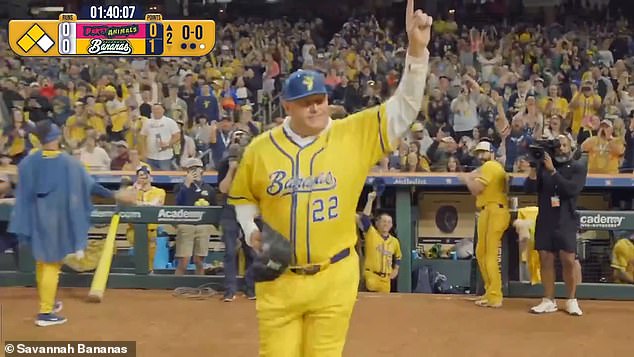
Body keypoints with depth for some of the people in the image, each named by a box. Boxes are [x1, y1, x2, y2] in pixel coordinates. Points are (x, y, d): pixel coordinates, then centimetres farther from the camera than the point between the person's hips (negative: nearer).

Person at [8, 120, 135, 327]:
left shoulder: (27, 163, -5)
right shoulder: (68, 162, -13)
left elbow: (22, 195, -1)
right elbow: (90, 186, -11)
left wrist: (22, 223, 7)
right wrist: (115, 195, -2)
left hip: (36, 219, 4)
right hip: (58, 219, -4)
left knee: (42, 261, 21)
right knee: (52, 264, 4)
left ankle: (46, 303, 34)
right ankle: (45, 312, 3)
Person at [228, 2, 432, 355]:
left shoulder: (354, 135, -5)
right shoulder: (260, 148, -1)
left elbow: (404, 107, -11)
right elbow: (242, 197, 14)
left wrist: (417, 50, -22)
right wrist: (252, 230, -3)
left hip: (334, 277, 0)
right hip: (278, 278, 1)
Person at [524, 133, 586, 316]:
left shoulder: (578, 167, -1)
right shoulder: (544, 164, 5)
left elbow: (572, 189, -17)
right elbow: (529, 188, -2)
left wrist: (552, 171, -23)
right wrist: (534, 167, -16)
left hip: (566, 221, -2)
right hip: (544, 220, 2)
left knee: (569, 260, -6)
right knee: (545, 259, 4)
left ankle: (571, 301, 8)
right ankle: (548, 301, 13)